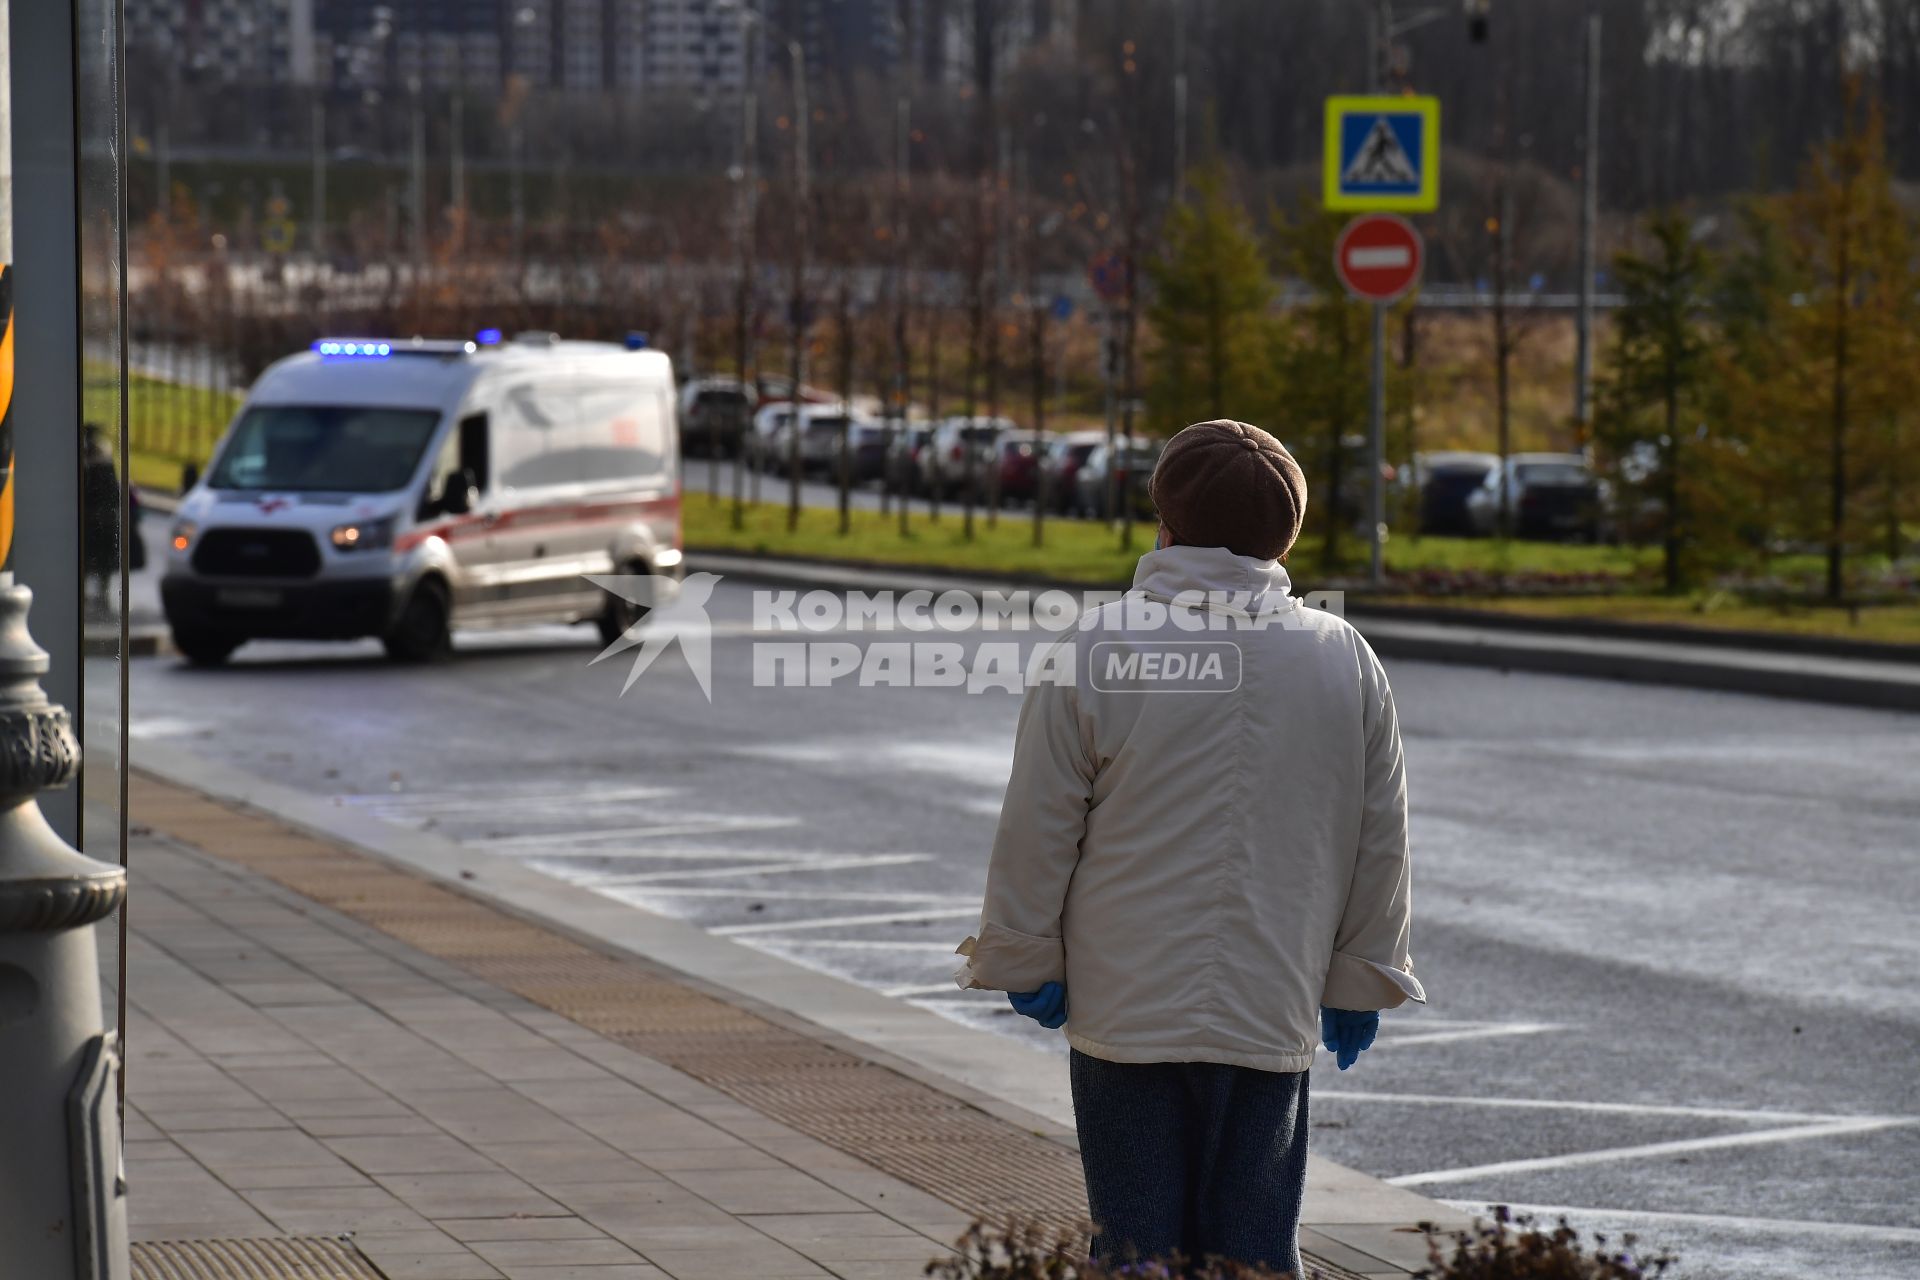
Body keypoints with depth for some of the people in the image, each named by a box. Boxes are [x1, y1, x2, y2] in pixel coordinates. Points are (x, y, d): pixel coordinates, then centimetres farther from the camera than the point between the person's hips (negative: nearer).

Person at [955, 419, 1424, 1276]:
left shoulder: (1095, 654, -7)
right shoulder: (1346, 663, 3)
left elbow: (1036, 832, -3)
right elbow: (1381, 842, 10)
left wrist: (1027, 963, 10)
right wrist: (1360, 982, 21)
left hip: (1125, 1013, -2)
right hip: (1273, 1013, 2)